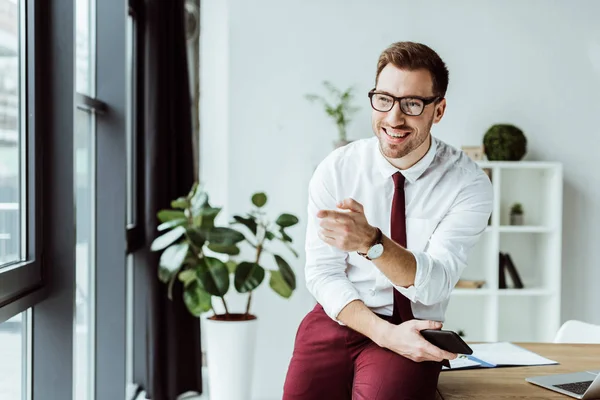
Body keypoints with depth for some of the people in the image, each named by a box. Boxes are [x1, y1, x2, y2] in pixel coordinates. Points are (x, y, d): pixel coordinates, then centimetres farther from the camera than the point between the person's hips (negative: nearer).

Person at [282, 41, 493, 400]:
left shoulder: (469, 184, -7)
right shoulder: (336, 169, -2)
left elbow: (433, 286, -16)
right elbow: (322, 273, -4)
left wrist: (371, 241, -35)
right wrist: (385, 332, -19)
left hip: (413, 329, -1)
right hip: (338, 320, 2)